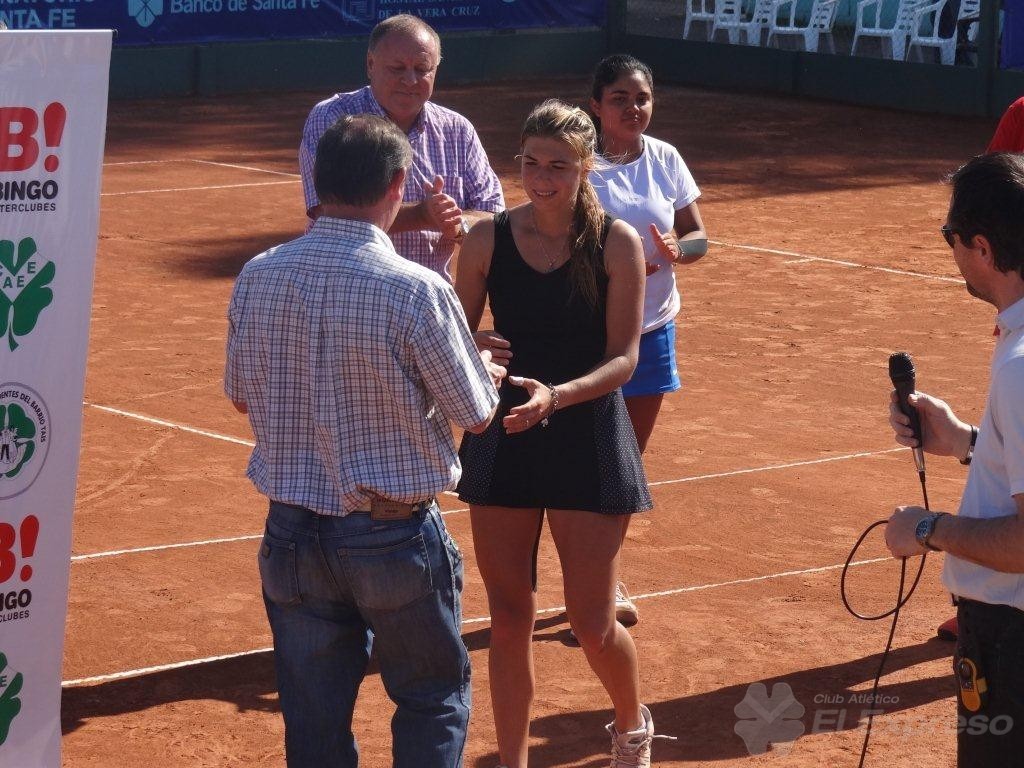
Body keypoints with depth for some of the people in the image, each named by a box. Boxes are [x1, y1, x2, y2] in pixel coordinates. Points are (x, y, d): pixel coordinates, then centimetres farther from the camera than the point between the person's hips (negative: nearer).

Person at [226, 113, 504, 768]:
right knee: (435, 700, 16)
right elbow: (476, 414, -7)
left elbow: (241, 396, 9)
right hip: (395, 537, -4)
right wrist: (489, 372, 15)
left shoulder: (258, 278, -5)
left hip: (292, 534, 4)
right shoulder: (417, 291, -18)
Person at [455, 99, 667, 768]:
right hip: (505, 438, 2)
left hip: (587, 440, -2)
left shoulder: (616, 243, -8)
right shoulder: (489, 240, -2)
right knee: (510, 620, 5)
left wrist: (557, 396, -26)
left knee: (594, 625, 2)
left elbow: (623, 359, -10)